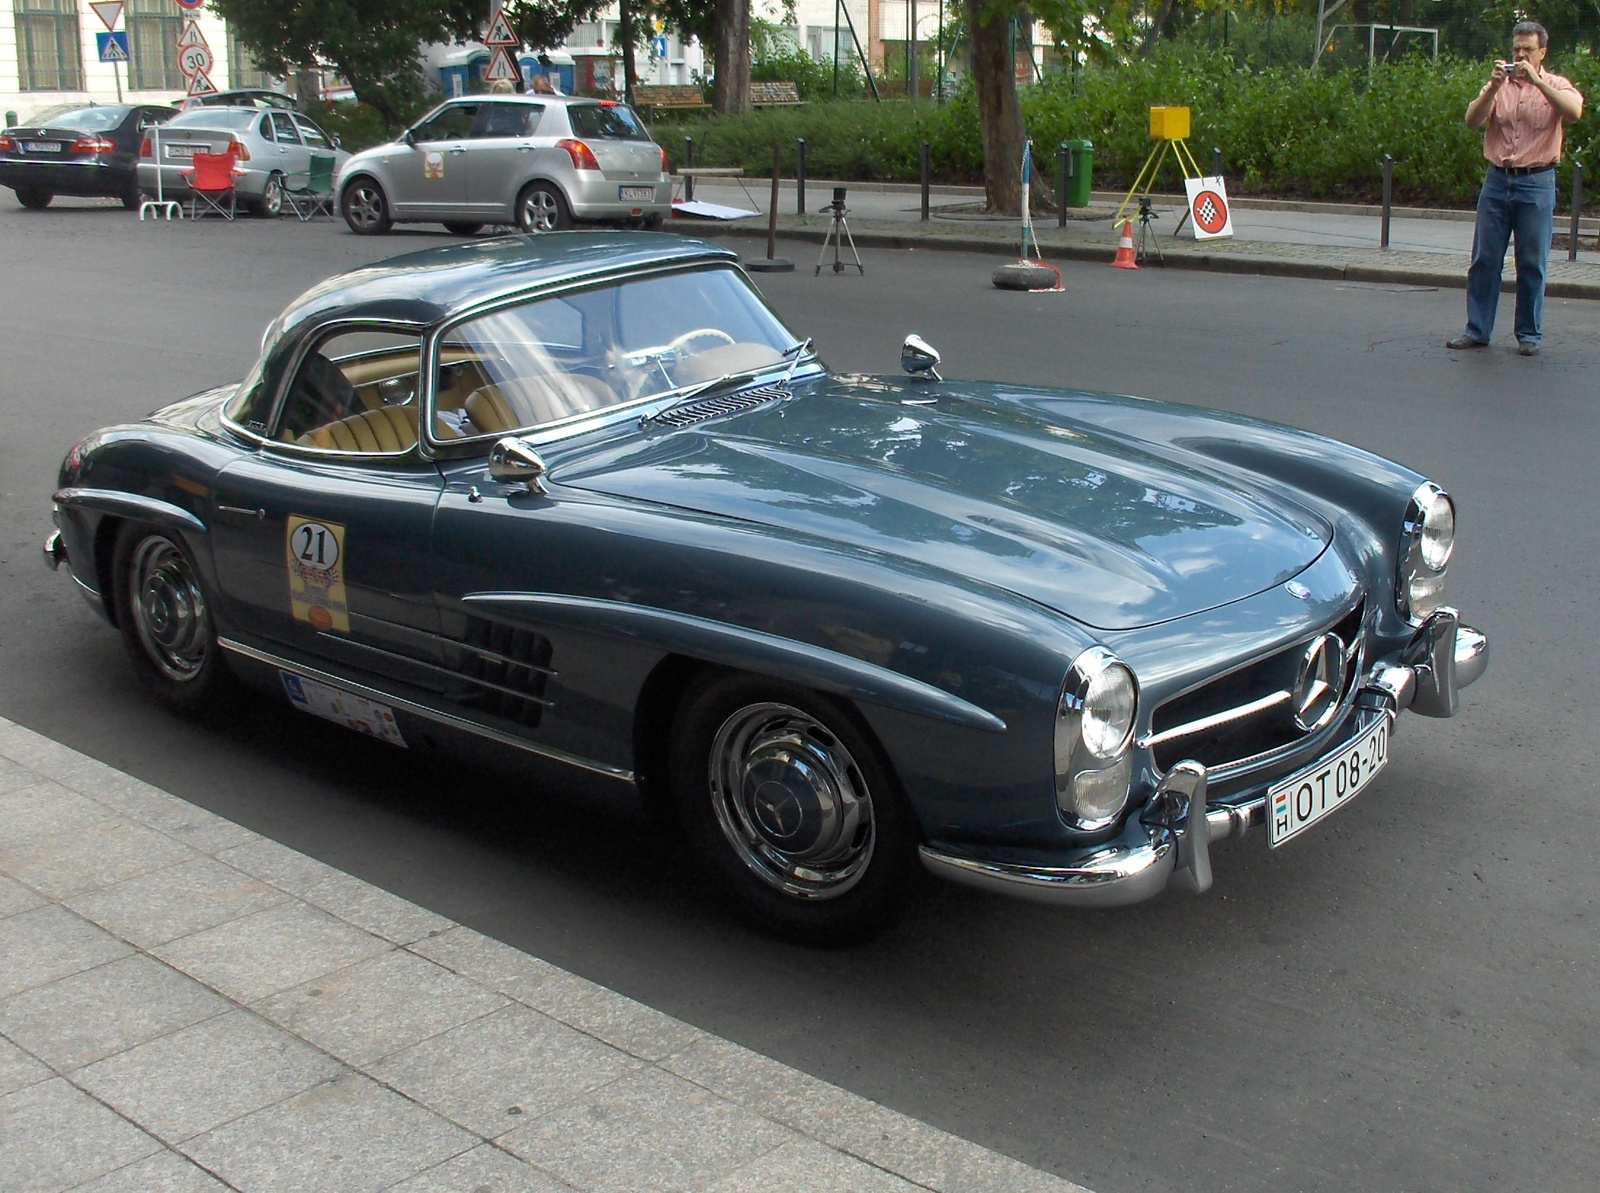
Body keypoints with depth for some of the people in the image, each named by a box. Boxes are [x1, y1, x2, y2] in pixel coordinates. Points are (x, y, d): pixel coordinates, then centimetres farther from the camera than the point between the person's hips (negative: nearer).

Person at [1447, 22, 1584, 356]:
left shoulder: (1555, 86, 4)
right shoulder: (1499, 86, 9)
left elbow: (1574, 112, -17)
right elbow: (1473, 121, -5)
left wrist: (1536, 80, -21)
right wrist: (1494, 86, -18)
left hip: (1536, 183, -2)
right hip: (1497, 180, 2)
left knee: (1532, 263, 2)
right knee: (1484, 259, 3)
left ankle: (1530, 334, 10)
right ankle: (1476, 329, 11)